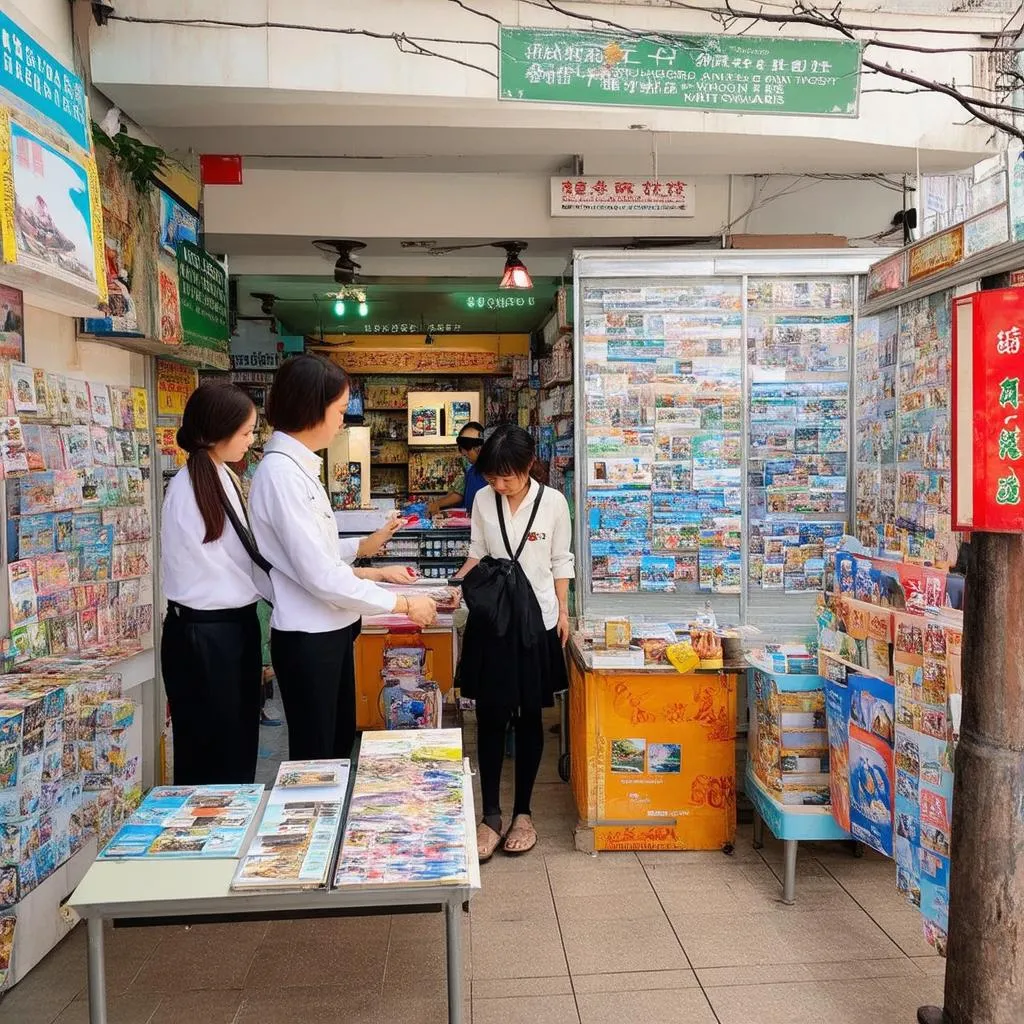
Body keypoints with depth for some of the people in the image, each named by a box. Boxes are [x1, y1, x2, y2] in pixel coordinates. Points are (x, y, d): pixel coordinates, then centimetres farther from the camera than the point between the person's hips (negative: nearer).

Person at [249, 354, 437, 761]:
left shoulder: (298, 467, 7)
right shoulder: (281, 472, -22)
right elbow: (320, 577, -24)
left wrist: (375, 573, 9)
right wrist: (405, 605, -17)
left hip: (330, 632, 9)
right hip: (308, 639, -9)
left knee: (340, 746, 21)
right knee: (314, 758, 8)